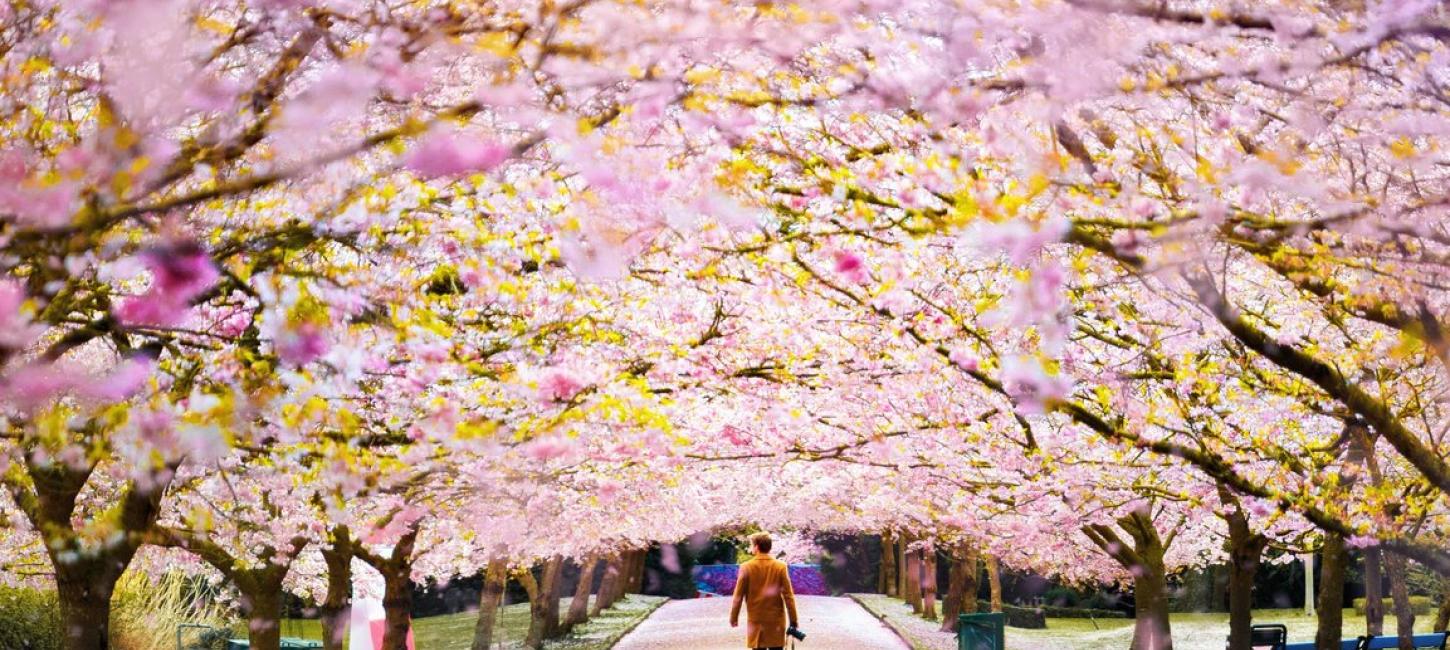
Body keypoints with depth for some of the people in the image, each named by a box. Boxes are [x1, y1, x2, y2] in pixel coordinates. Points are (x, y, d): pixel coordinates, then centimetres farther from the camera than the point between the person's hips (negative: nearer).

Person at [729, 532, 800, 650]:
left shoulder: (747, 567, -6)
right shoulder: (781, 567, -4)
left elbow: (738, 596, -3)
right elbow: (788, 595, -4)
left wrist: (733, 617, 8)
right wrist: (793, 619, 2)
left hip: (756, 620, -1)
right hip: (776, 619, 1)